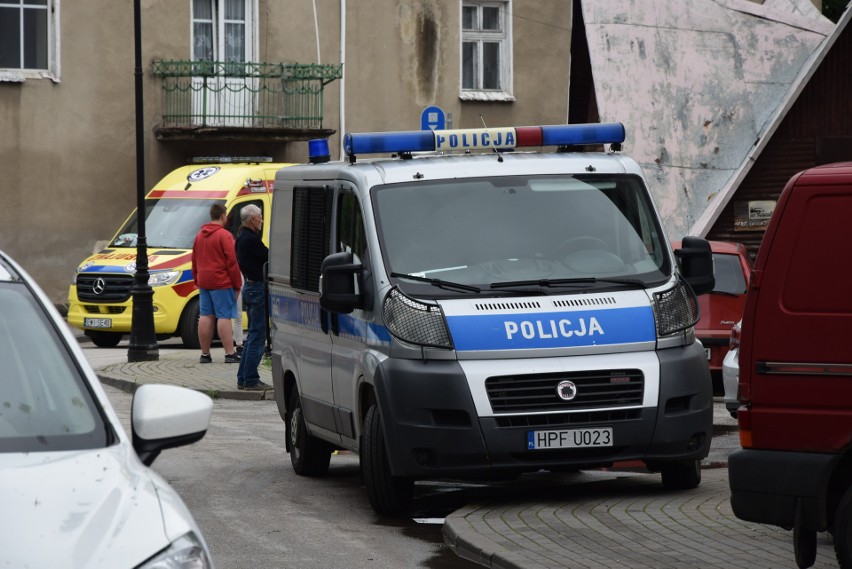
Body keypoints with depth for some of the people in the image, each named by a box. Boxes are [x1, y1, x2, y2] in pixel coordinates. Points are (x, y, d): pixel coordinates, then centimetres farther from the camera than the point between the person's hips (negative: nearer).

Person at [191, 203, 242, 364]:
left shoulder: (200, 235, 13)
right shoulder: (224, 236, -11)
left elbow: (195, 261, 19)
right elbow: (232, 262, -14)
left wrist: (197, 281, 25)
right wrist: (237, 285, -9)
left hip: (204, 283, 7)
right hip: (222, 283, -7)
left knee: (206, 316, 9)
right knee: (224, 317, -8)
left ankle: (205, 354, 10)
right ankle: (230, 354, -11)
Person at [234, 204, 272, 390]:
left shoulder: (242, 236, 13)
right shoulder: (251, 239, -18)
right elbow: (269, 257, -14)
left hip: (250, 286, 11)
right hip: (257, 288, -11)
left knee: (253, 335, 16)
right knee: (257, 336, -6)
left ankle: (243, 379, 18)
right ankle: (251, 380, -5)